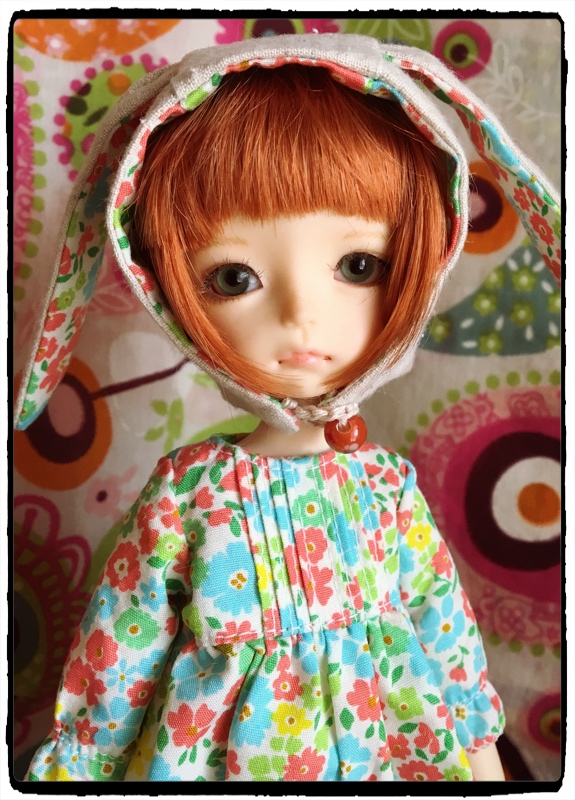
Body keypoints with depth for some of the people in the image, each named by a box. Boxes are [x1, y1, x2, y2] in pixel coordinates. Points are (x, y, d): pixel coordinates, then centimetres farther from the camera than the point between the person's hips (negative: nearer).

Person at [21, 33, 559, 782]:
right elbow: (119, 648, -9)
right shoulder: (184, 495, -19)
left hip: (385, 745, 2)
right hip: (217, 752, -1)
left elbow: (449, 634, -1)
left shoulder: (388, 490, -12)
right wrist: (83, 760, -4)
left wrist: (481, 757, 4)